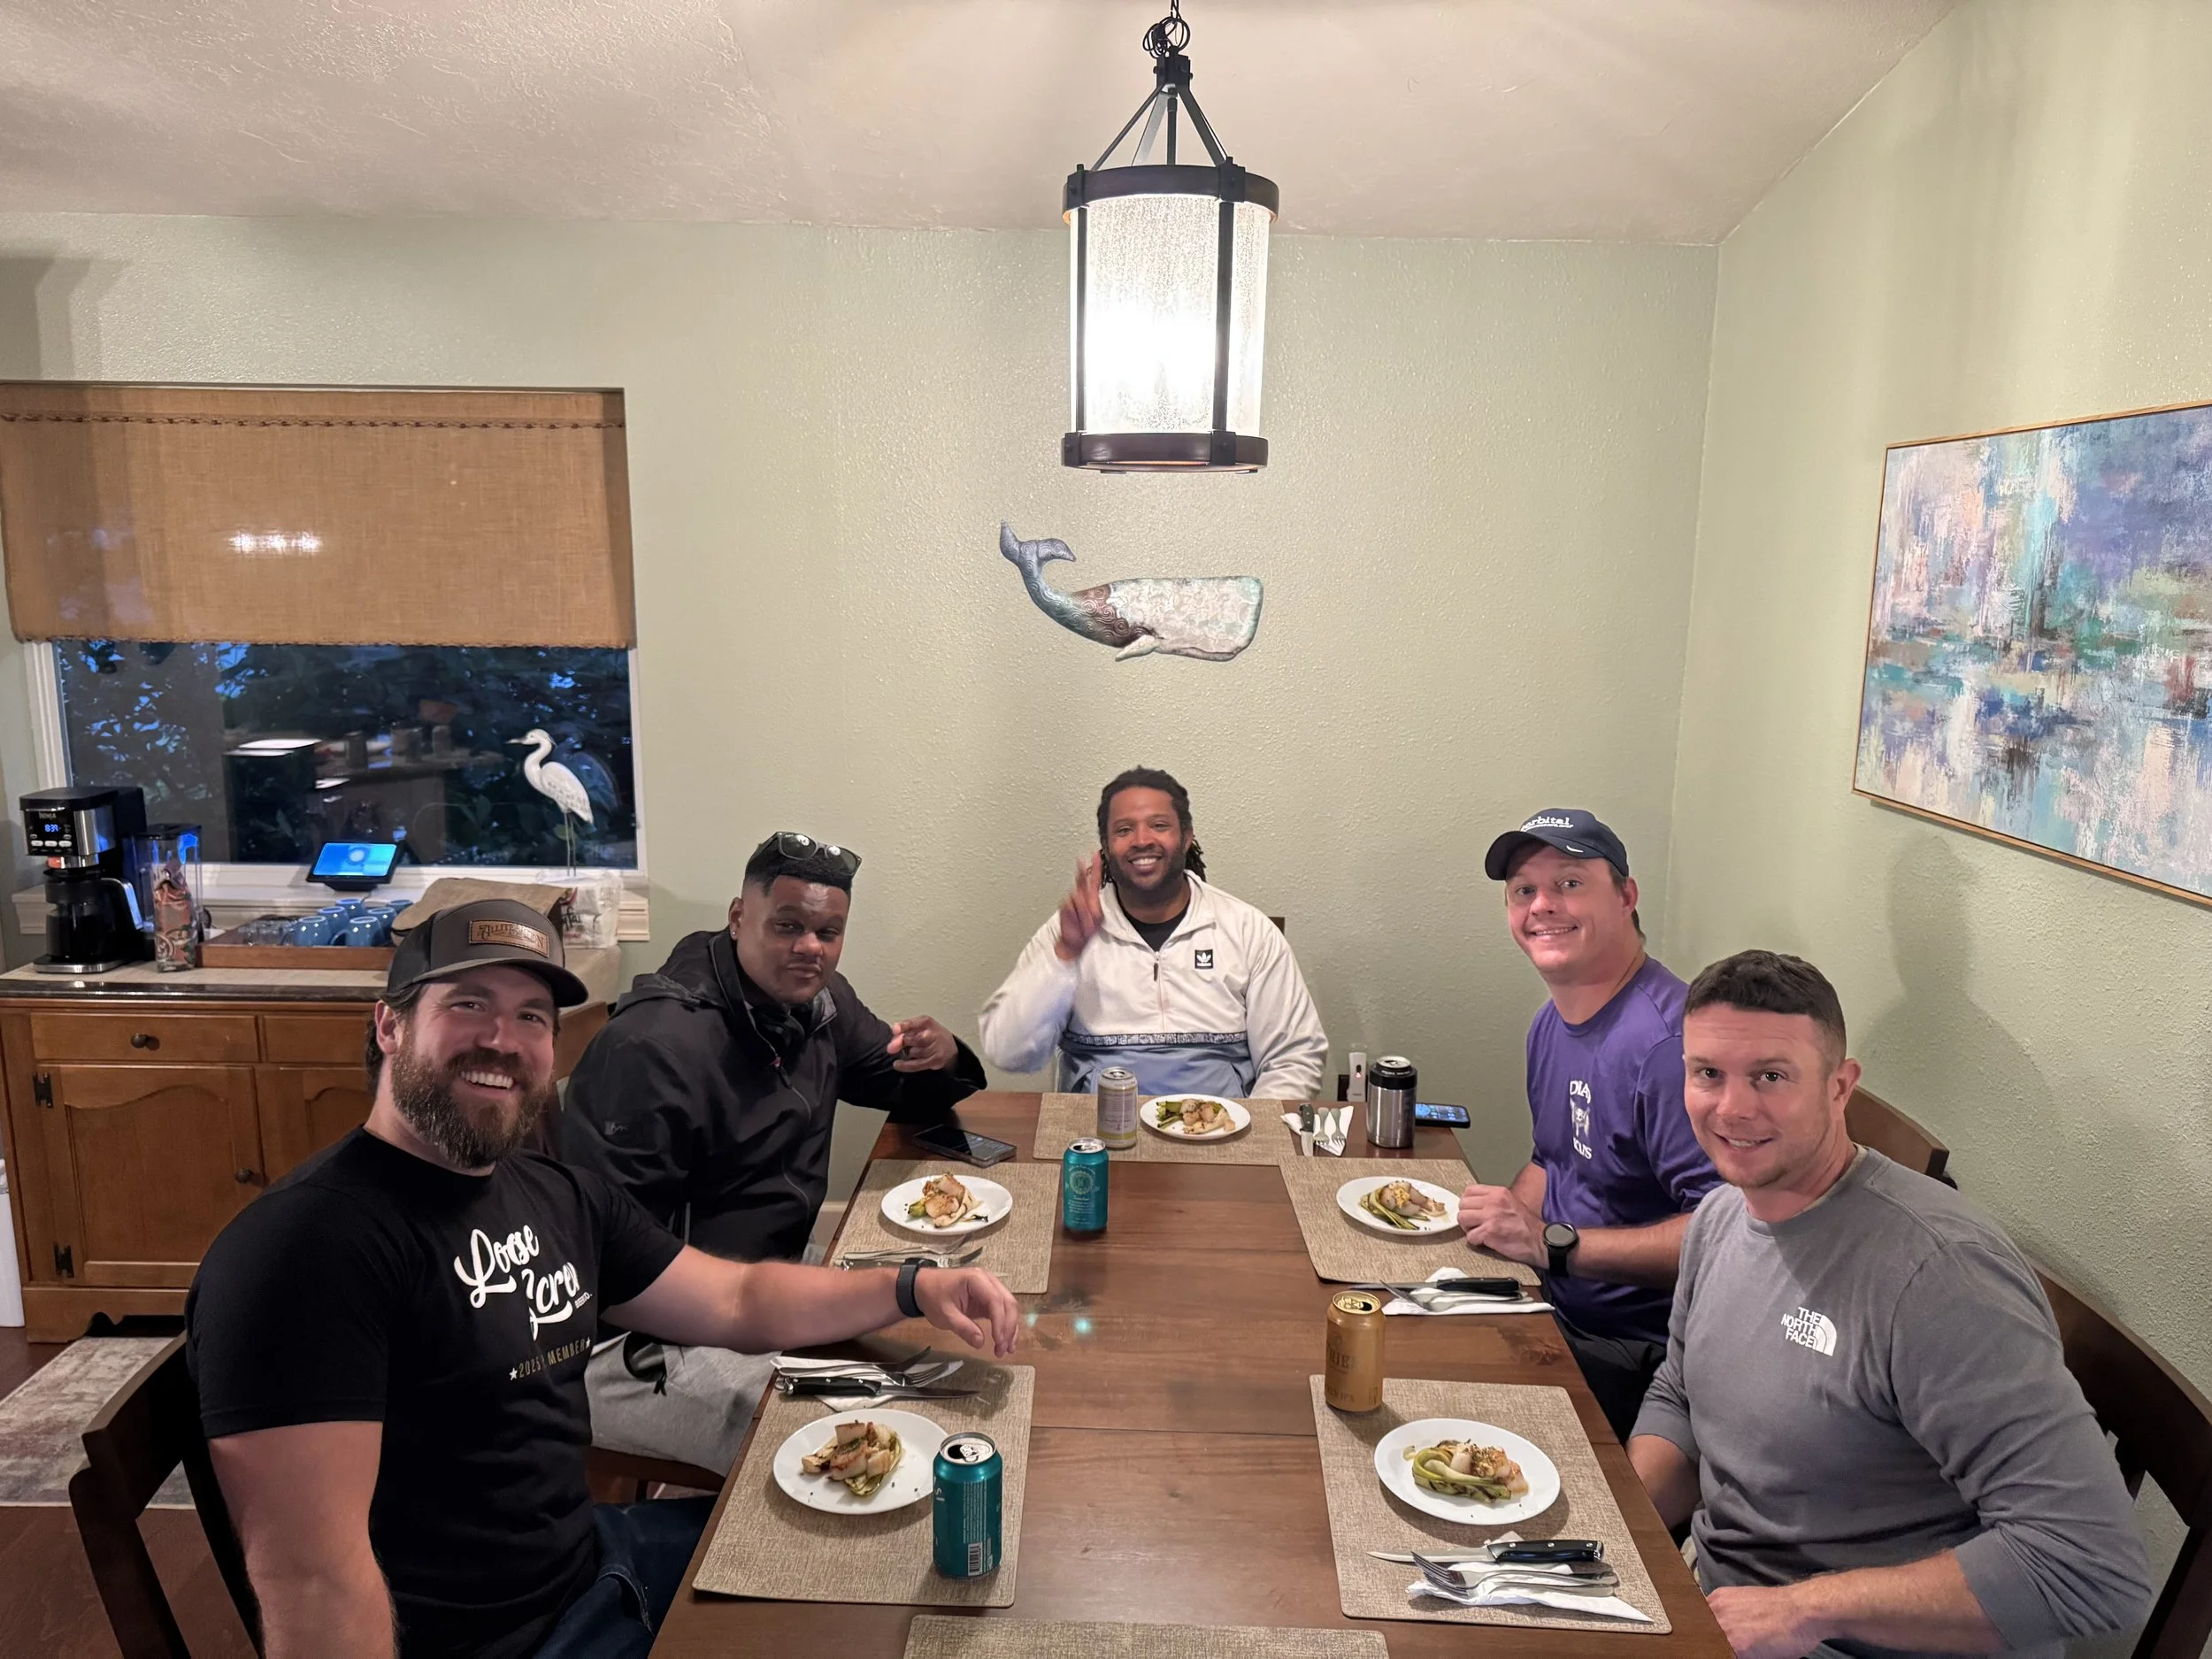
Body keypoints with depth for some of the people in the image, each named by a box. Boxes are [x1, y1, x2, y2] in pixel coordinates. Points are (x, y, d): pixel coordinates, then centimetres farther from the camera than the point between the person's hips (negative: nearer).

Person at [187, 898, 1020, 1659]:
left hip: (592, 1558, 8)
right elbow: (310, 1579, -28)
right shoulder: (304, 1244, -24)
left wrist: (912, 1289, -4)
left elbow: (736, 1300, 9)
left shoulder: (561, 1195, 4)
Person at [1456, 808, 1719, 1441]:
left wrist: (1551, 1242, -26)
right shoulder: (1551, 1022, 8)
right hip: (1556, 1309, 9)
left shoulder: (1667, 1039, -24)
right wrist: (1505, 1216, 1)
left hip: (1630, 1358, -9)